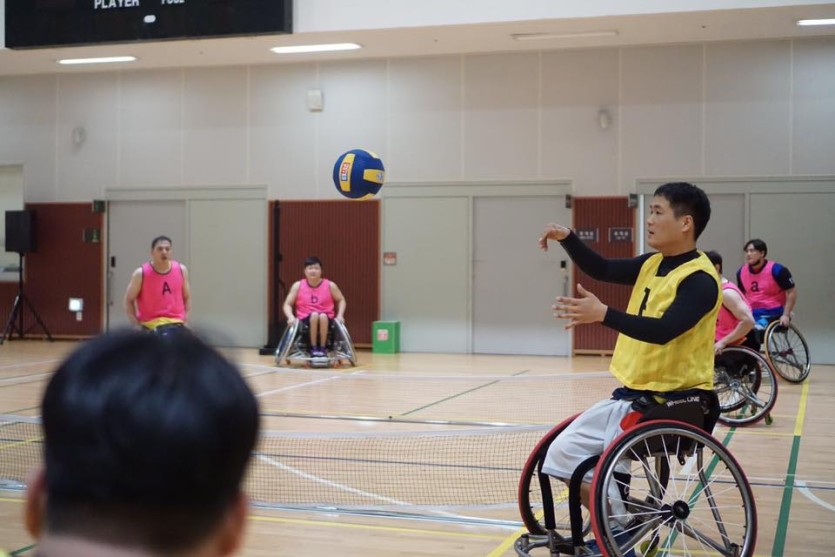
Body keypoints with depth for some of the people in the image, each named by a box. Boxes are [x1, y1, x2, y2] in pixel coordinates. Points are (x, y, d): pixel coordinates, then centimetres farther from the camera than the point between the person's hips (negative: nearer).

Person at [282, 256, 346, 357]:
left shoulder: (330, 285, 0)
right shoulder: (298, 286, 0)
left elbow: (341, 300, 12)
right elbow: (287, 304, 3)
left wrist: (340, 315, -5)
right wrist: (291, 317, -17)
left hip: (326, 320, 0)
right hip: (305, 320, 0)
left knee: (323, 316, -36)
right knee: (314, 315, -35)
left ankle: (322, 348, -24)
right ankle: (313, 348, -24)